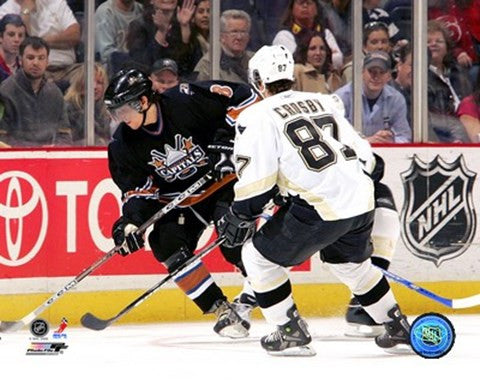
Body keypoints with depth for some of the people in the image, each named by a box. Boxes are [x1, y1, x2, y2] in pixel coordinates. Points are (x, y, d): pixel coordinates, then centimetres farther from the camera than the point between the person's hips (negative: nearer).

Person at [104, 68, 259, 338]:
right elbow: (136, 186, 0)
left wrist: (227, 142, -24)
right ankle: (221, 310, -7)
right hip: (181, 197, 6)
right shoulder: (125, 143, -8)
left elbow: (243, 99, -20)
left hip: (223, 176, -5)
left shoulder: (186, 101, -25)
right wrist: (131, 220, -16)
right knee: (167, 244, -14)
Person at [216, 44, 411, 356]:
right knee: (352, 263, 32)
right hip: (361, 200, 7)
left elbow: (258, 178, -6)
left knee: (259, 256, 11)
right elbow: (362, 151, 20)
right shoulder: (323, 101, 20)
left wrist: (239, 218, 6)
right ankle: (398, 327, 37)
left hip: (321, 207, -7)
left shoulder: (258, 115, 1)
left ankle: (292, 333, 9)